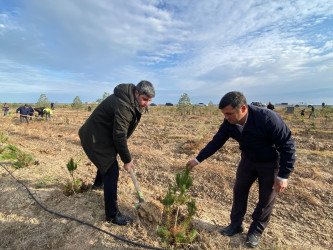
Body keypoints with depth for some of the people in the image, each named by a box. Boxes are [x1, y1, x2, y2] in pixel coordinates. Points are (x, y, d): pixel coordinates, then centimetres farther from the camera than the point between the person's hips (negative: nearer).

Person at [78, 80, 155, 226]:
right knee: (112, 171, -10)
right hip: (94, 138, -11)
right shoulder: (123, 106, -30)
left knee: (107, 159, 30)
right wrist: (127, 160, -17)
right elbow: (119, 136, -27)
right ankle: (112, 215, 1)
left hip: (98, 134, 11)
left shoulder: (131, 102, 2)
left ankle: (98, 184, 60)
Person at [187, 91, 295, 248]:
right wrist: (197, 159, -6)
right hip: (248, 160, 5)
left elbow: (287, 145, -24)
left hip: (271, 163, -4)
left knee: (266, 198, 7)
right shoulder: (229, 123, -19)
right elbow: (216, 142, -7)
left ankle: (256, 231, 28)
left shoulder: (268, 118, -35)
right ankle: (236, 224, 30)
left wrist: (283, 175, -21)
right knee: (239, 191, 10)